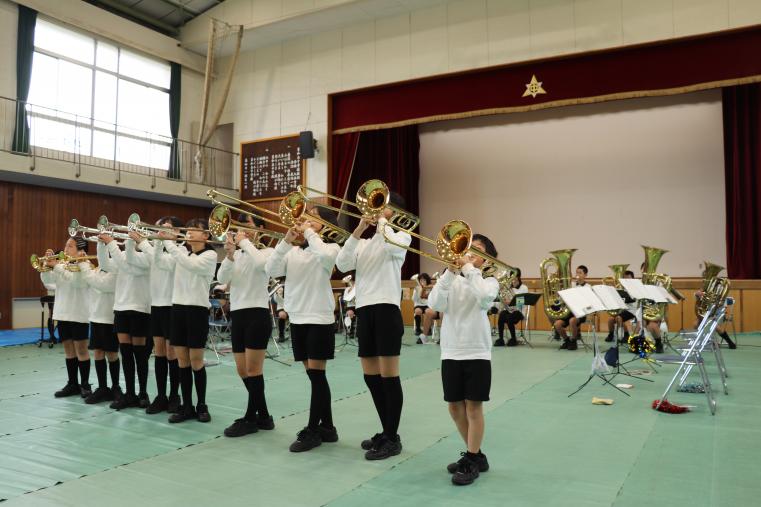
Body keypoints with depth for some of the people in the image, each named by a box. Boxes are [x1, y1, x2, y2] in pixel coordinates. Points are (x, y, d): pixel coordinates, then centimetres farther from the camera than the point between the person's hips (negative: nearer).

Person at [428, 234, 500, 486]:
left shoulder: (489, 281, 1)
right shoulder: (453, 280, 8)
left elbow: (484, 297, -23)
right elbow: (435, 304, -9)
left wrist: (469, 268, -18)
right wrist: (450, 272, -15)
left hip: (477, 352, -4)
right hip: (450, 351, 4)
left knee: (473, 407, 1)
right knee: (455, 407, 11)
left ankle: (472, 462, 14)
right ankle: (475, 454, 28)